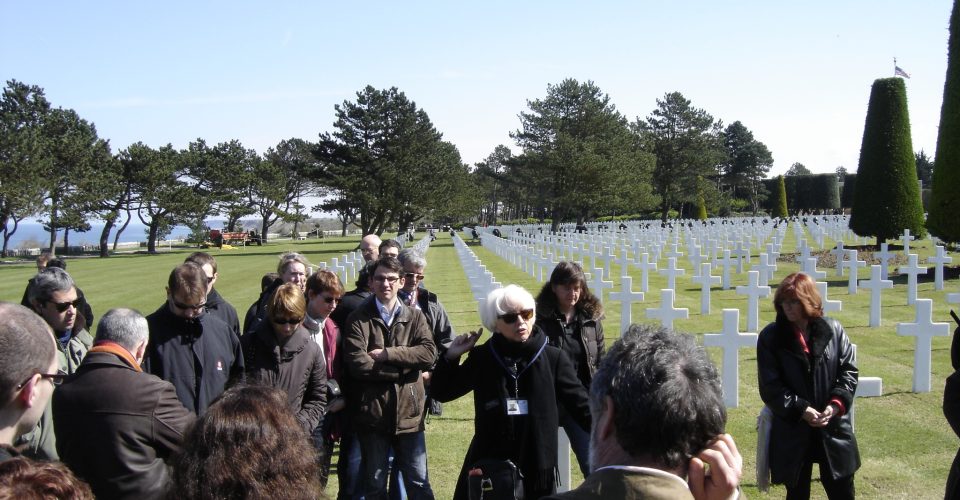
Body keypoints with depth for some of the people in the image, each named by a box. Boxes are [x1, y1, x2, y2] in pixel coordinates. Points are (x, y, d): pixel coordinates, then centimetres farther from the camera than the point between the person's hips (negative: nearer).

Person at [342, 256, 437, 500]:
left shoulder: (415, 317, 7)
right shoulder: (358, 320, -1)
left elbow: (429, 354, -9)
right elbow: (357, 363, -15)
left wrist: (388, 354, -16)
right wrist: (404, 369, -13)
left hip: (408, 413, 1)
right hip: (372, 414, -1)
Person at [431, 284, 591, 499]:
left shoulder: (552, 358, -3)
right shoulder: (482, 358, 1)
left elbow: (582, 406, -1)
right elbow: (441, 392, 11)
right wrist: (452, 356, -4)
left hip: (537, 470, -1)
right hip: (487, 471, 1)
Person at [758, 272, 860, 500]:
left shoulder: (833, 330, 1)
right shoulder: (770, 337, -4)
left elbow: (849, 371, 2)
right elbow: (770, 387, -6)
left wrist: (835, 405, -12)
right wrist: (801, 410, -16)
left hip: (834, 429, 1)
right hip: (792, 431, -1)